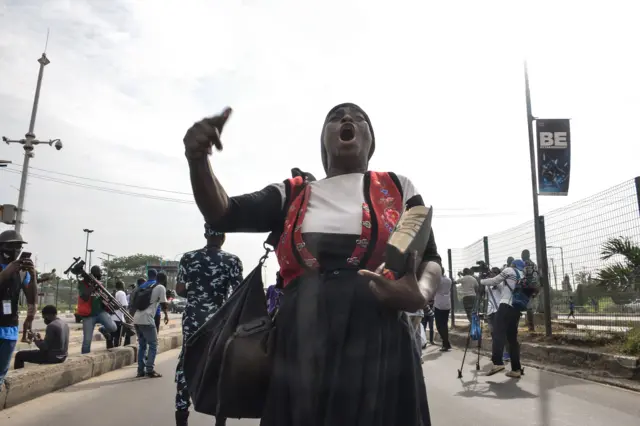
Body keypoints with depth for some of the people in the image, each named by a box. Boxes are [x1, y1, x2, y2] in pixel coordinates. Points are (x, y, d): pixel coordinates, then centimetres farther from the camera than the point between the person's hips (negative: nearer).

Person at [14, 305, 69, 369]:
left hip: (52, 357, -9)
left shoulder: (51, 326, -18)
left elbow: (45, 347, -18)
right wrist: (40, 340, 15)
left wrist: (36, 340, -2)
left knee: (19, 355, 1)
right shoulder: (64, 324, 8)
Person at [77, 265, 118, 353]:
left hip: (100, 312, 3)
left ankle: (103, 330, 15)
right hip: (88, 315, -3)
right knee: (87, 340, -4)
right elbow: (84, 297, -24)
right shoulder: (83, 284, -6)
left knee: (113, 328, -18)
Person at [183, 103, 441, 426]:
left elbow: (430, 259, 9)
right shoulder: (291, 194, 11)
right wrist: (198, 158, -18)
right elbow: (222, 215, 1)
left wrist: (420, 295, -14)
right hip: (300, 346, 2)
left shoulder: (398, 188, 8)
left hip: (376, 345, -1)